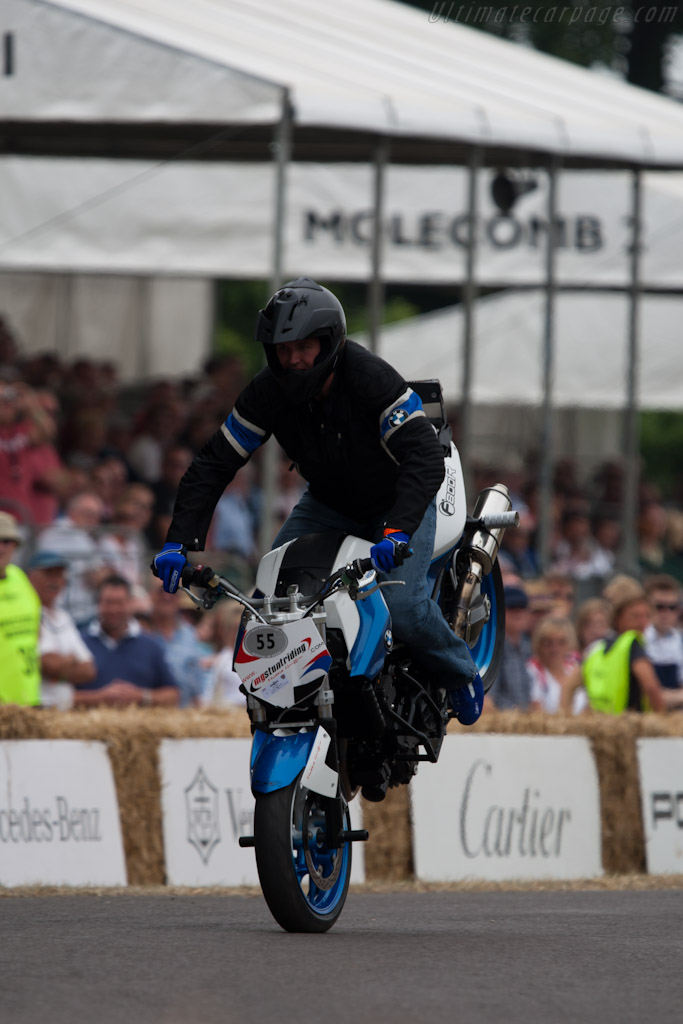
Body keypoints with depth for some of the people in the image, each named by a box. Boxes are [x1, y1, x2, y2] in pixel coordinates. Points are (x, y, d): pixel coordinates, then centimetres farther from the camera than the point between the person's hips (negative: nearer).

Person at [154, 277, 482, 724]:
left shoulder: (371, 378, -31)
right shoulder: (269, 392, -16)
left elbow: (425, 459, -39)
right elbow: (213, 464, -12)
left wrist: (396, 532, -53)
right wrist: (179, 543, -23)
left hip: (400, 500, -5)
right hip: (329, 502, 5)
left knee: (401, 602, -26)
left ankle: (460, 670, 3)